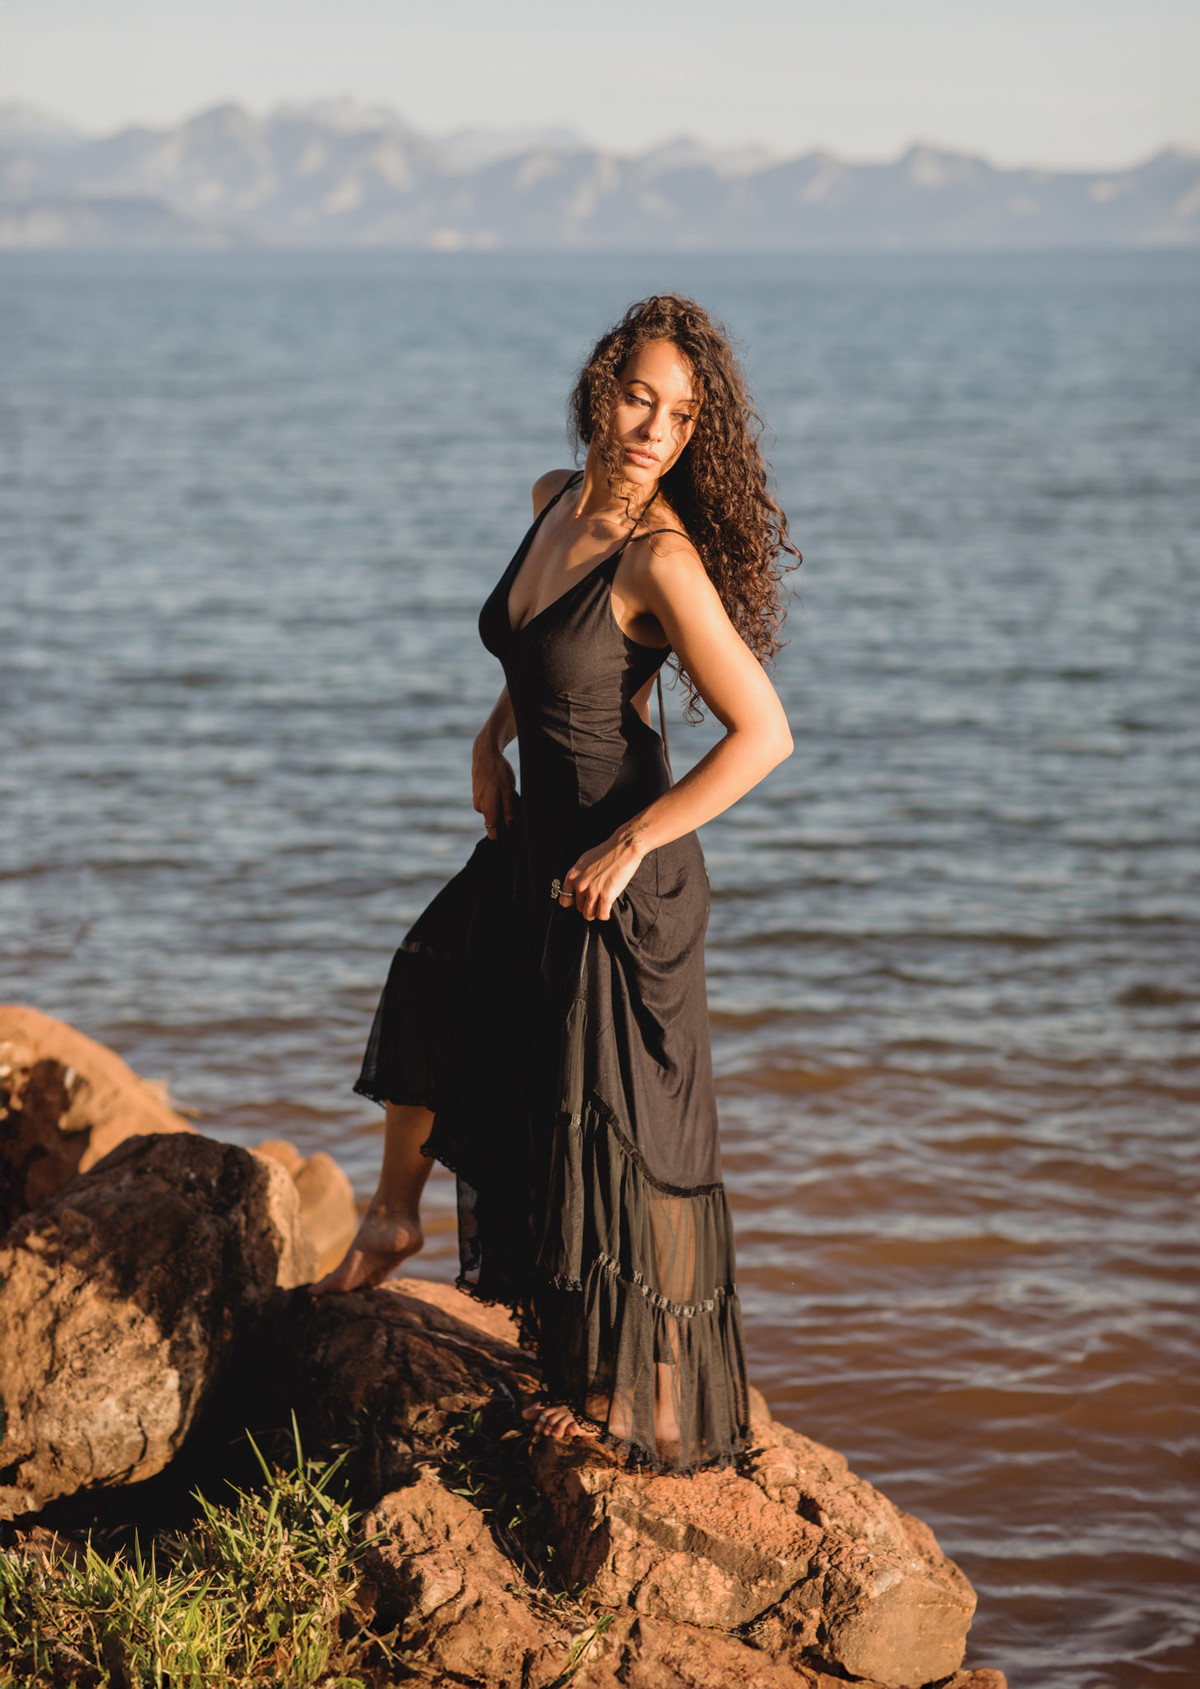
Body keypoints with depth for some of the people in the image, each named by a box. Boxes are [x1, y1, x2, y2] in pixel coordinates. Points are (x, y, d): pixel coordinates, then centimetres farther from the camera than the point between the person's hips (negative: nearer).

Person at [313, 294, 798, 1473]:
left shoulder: (663, 558, -24)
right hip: (533, 843, 9)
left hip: (622, 870, -9)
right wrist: (493, 738, 11)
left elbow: (764, 734, -28)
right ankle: (393, 1218, 56)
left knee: (619, 1124, -1)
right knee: (436, 983, 30)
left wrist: (630, 847, -23)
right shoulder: (556, 500, -1)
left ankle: (652, 1403, 14)